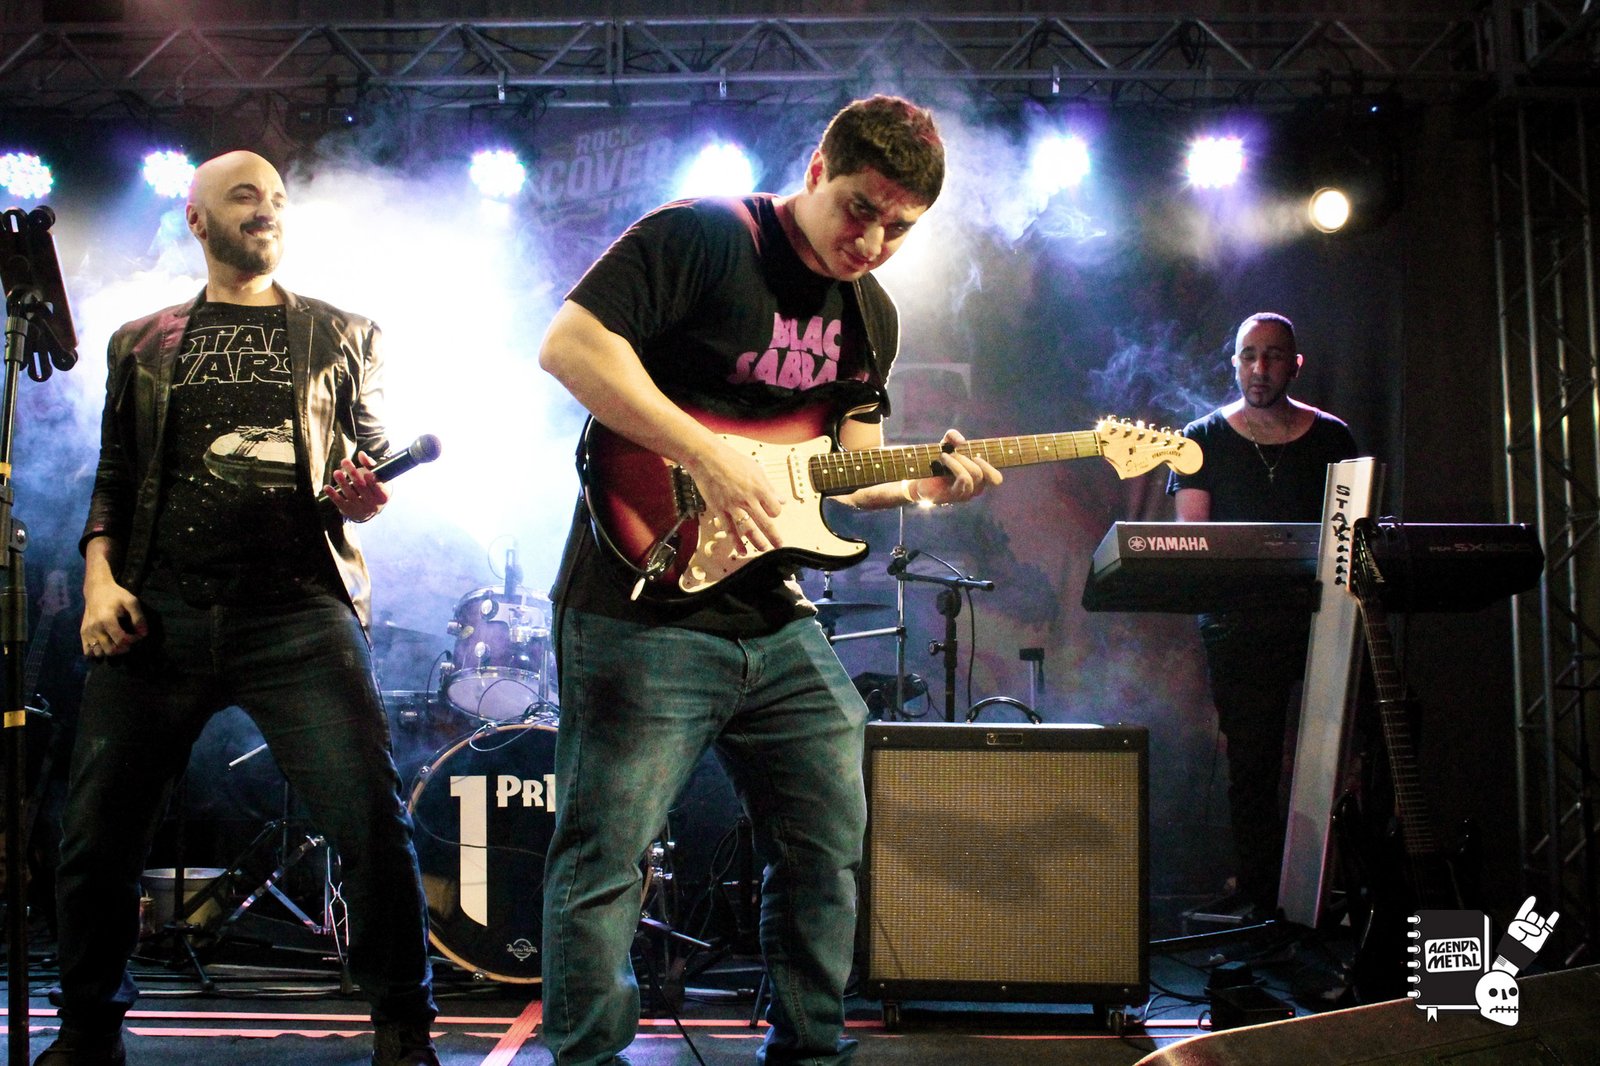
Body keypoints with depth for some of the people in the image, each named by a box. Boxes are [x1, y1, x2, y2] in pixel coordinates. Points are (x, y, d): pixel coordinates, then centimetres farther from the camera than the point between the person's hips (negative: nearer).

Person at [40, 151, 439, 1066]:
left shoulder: (344, 337, 16)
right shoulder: (141, 345, 19)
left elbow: (372, 463, 14)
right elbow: (114, 479, 17)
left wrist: (365, 494, -9)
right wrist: (100, 576, 2)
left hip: (300, 612, -2)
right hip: (155, 614, 2)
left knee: (373, 819, -14)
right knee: (98, 836, 3)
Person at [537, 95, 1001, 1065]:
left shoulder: (872, 317, 14)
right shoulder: (703, 237, -10)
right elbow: (571, 343, -19)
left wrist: (919, 486, -3)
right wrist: (710, 458, -24)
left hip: (776, 621, 7)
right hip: (644, 608, -7)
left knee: (830, 845, 13)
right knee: (605, 859, -3)